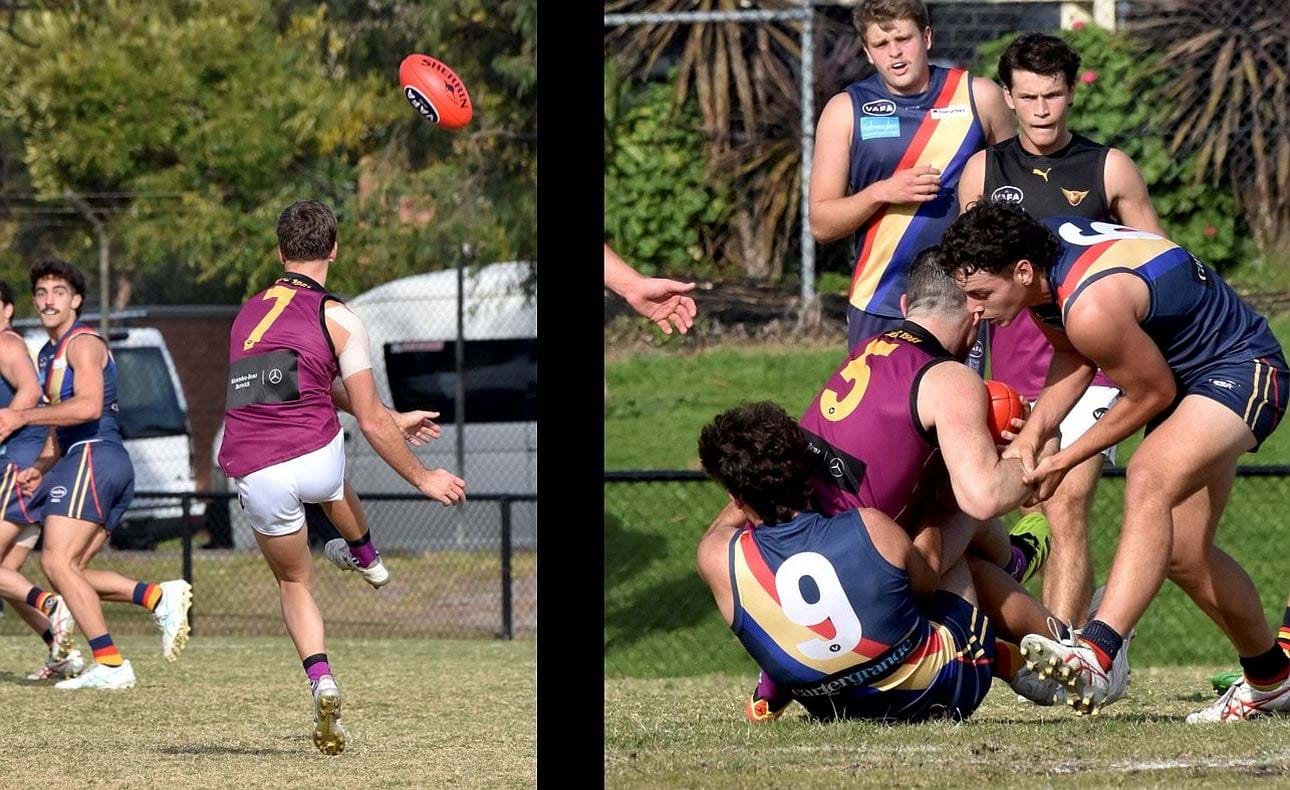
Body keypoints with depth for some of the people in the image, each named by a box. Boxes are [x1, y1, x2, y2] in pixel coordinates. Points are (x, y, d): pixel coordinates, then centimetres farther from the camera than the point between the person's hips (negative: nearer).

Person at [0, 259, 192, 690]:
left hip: (94, 456, -10)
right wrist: (39, 469, 12)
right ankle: (161, 597, -3)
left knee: (58, 562, -15)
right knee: (67, 570, 5)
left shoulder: (83, 343, -6)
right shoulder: (47, 355, 24)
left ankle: (111, 665, -19)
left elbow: (88, 406, -23)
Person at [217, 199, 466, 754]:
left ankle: (321, 682, -1)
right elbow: (370, 421, -3)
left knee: (293, 583, 22)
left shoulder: (249, 313, 16)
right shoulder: (337, 318, -3)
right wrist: (423, 479, 10)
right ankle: (366, 558, 62)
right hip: (314, 459, -3)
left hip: (253, 475, 3)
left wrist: (394, 421, 36)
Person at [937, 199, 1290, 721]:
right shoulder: (1042, 251, -8)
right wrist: (1032, 433, -7)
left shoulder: (1092, 307, -34)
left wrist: (1064, 461, -10)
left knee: (1150, 480, -33)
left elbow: (1153, 394, -19)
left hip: (1243, 369, -10)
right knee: (1180, 554, 13)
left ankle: (1097, 657, -48)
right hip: (1183, 373, 10)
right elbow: (1074, 357, 8)